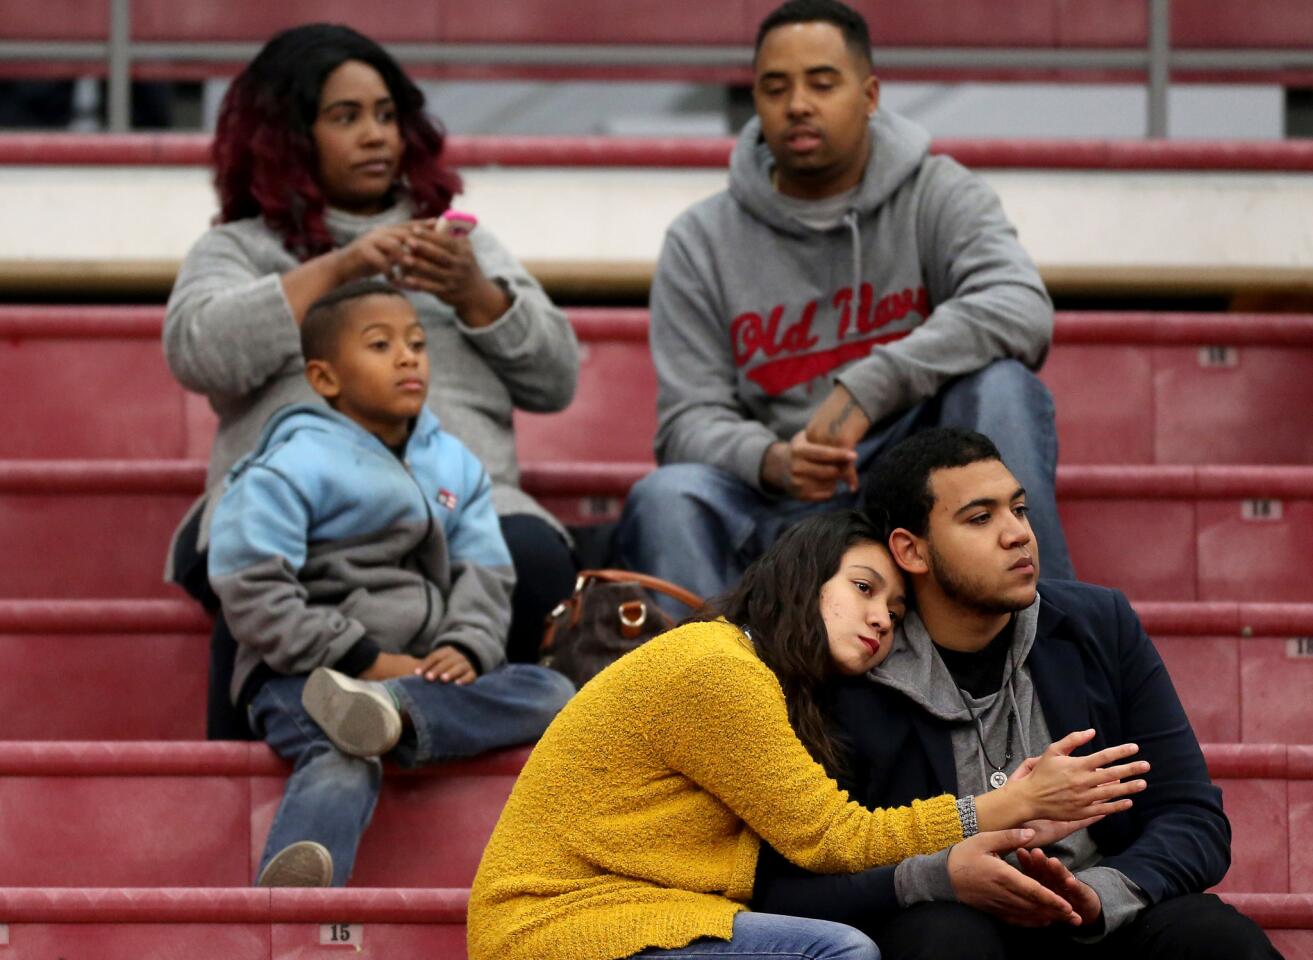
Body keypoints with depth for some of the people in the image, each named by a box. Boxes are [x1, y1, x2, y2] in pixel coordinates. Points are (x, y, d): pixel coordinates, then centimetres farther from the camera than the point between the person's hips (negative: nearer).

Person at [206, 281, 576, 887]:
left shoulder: (454, 465, 19)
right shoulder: (295, 466, -2)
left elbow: (486, 576, 13)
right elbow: (251, 592, -12)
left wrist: (467, 650, -11)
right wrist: (365, 660, -16)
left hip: (422, 674, 6)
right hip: (305, 677, -6)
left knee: (551, 693, -17)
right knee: (342, 760, -38)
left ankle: (397, 713, -42)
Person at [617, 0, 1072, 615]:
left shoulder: (939, 198, 3)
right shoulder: (702, 242, 7)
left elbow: (1021, 311, -17)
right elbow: (690, 421, 0)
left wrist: (866, 389, -28)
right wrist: (773, 462, -24)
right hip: (778, 512, 0)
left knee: (998, 385, -28)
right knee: (667, 500, -30)